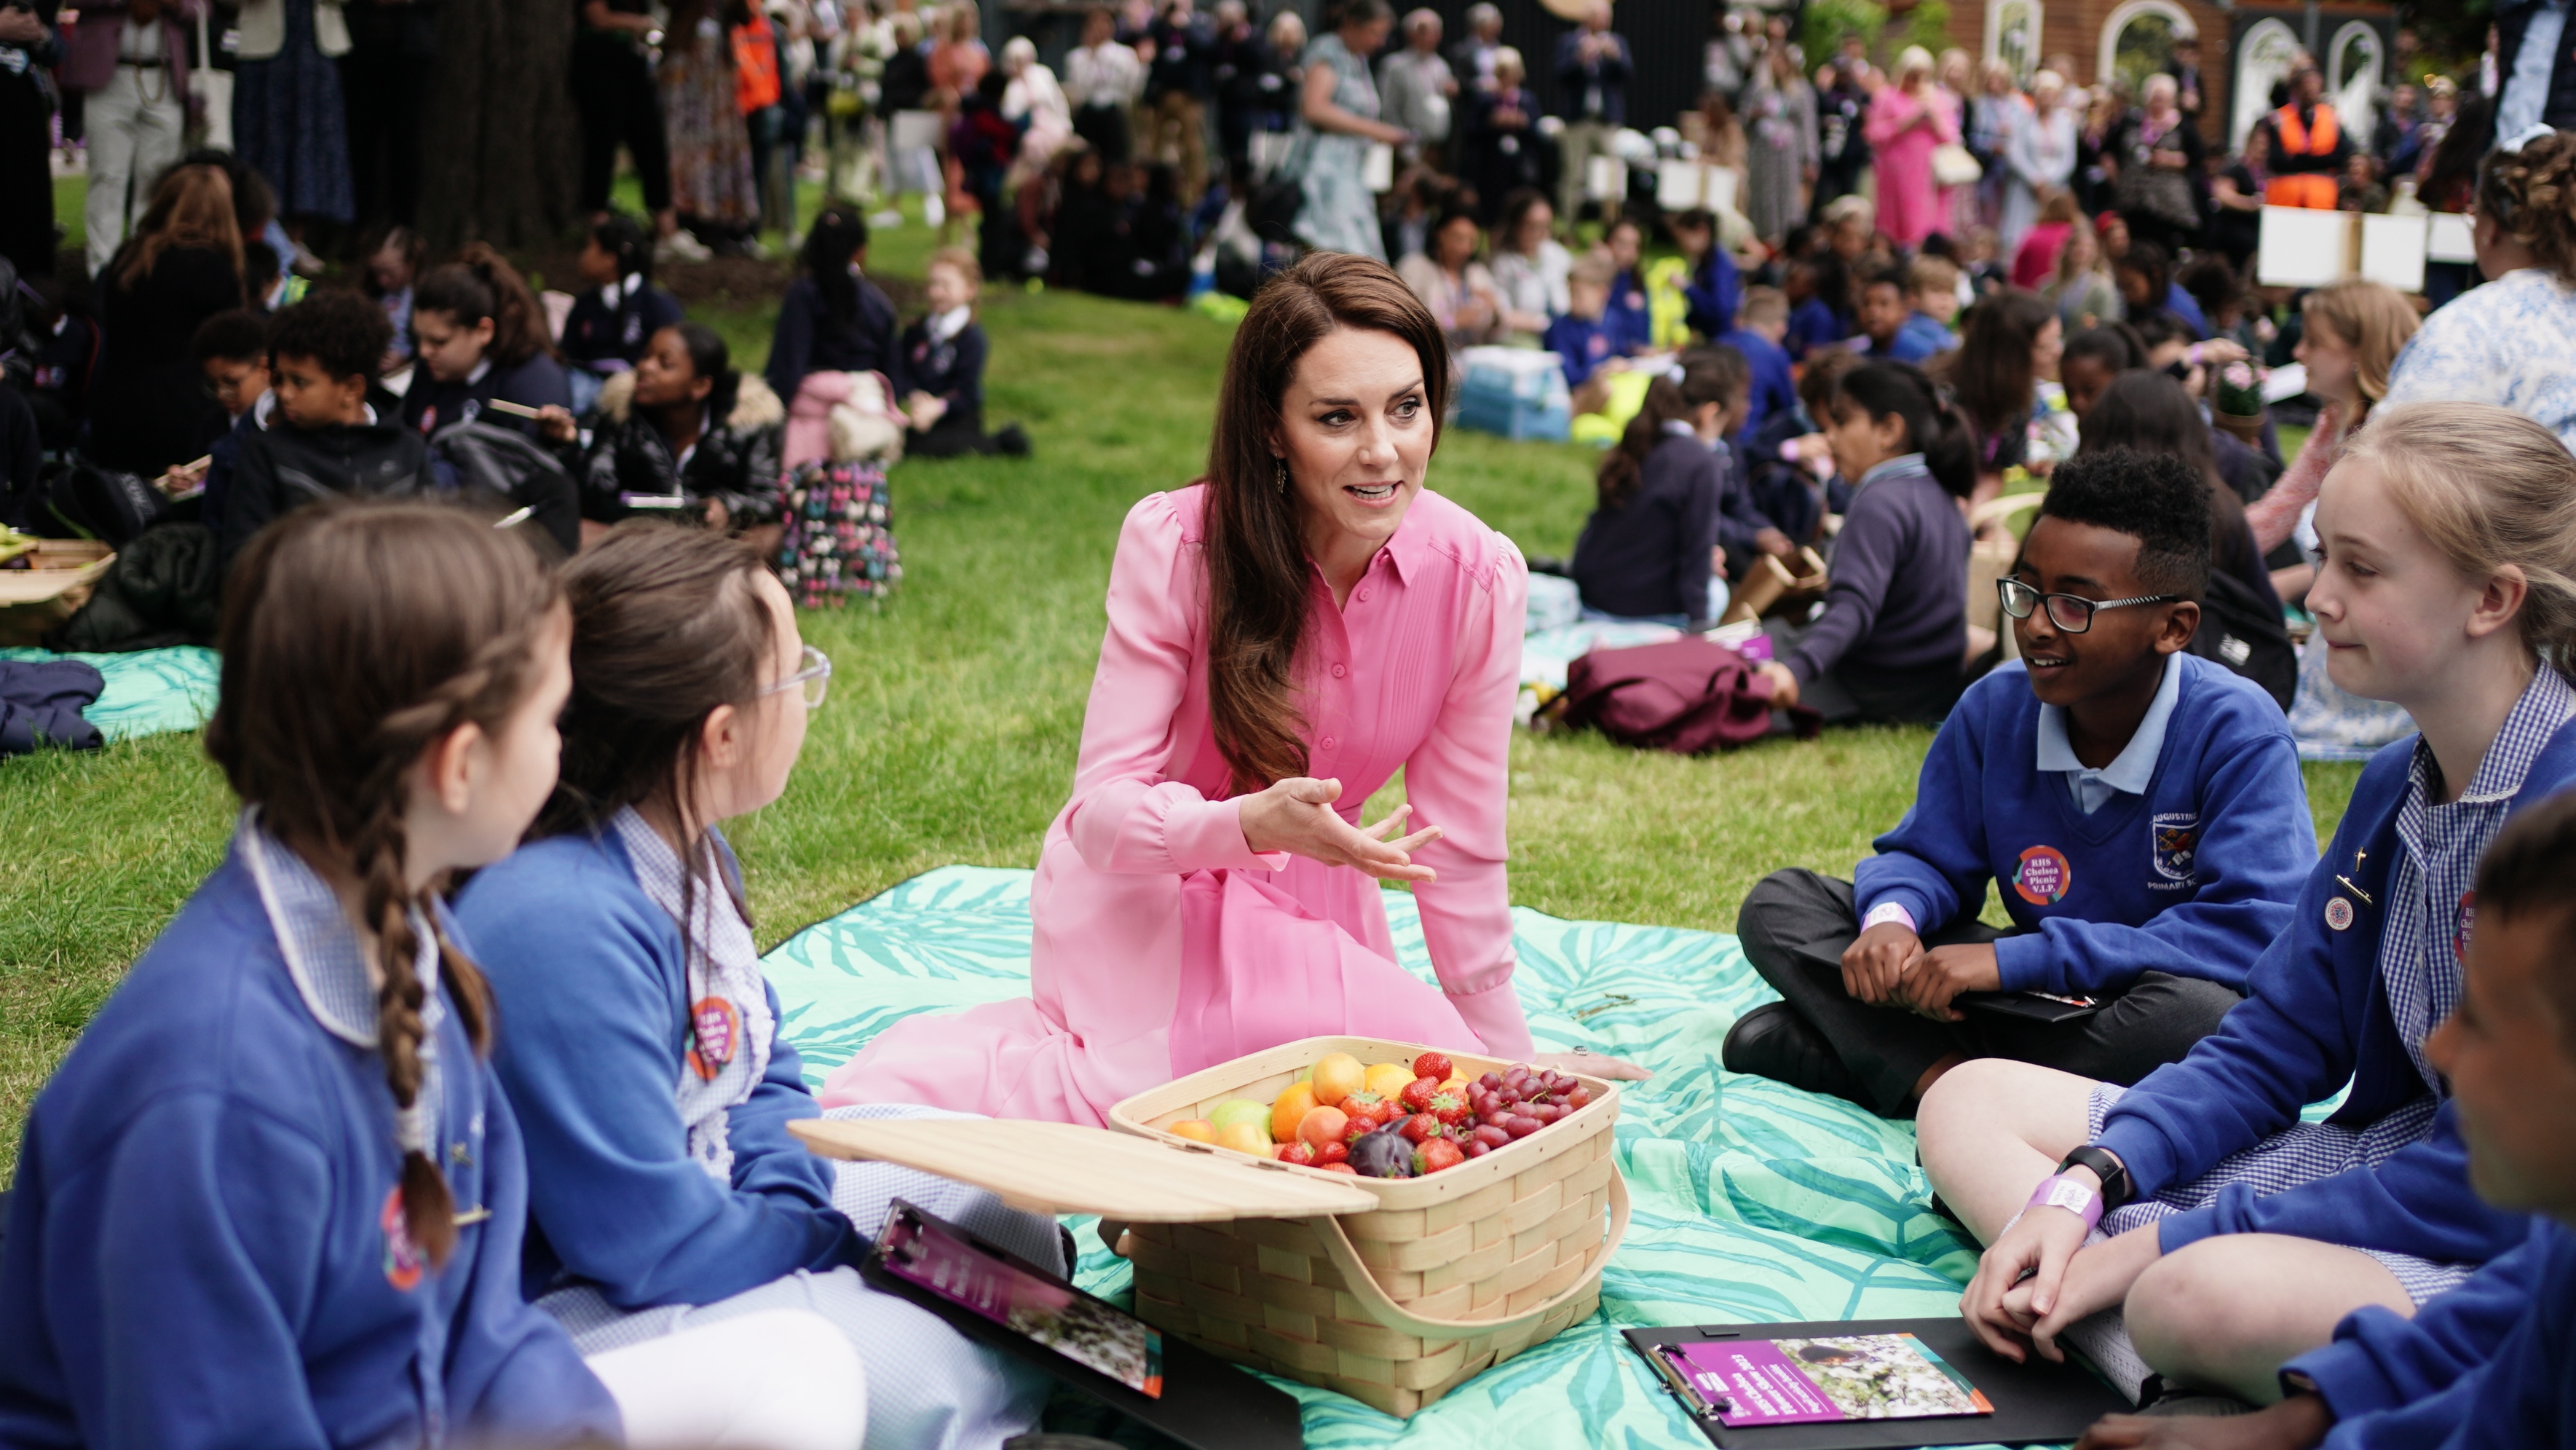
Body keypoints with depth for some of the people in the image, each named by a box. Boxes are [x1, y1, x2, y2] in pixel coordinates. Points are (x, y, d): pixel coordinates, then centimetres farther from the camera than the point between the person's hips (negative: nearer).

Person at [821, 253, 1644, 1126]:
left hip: (1310, 906, 5)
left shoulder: (1478, 578, -15)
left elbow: (1460, 848, -6)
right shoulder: (1175, 543, -22)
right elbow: (1103, 807, -19)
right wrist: (1254, 822, -39)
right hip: (1141, 899, -4)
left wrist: (1507, 1063, -1)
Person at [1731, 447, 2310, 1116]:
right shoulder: (1995, 708, -3)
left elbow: (2260, 932, -29)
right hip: (2038, 1000, 5)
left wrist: (2013, 958, -32)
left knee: (2199, 1011, -43)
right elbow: (1924, 854, 7)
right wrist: (1891, 916, -22)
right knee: (1780, 905, -6)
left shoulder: (2238, 734, -18)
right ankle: (1944, 1077, -27)